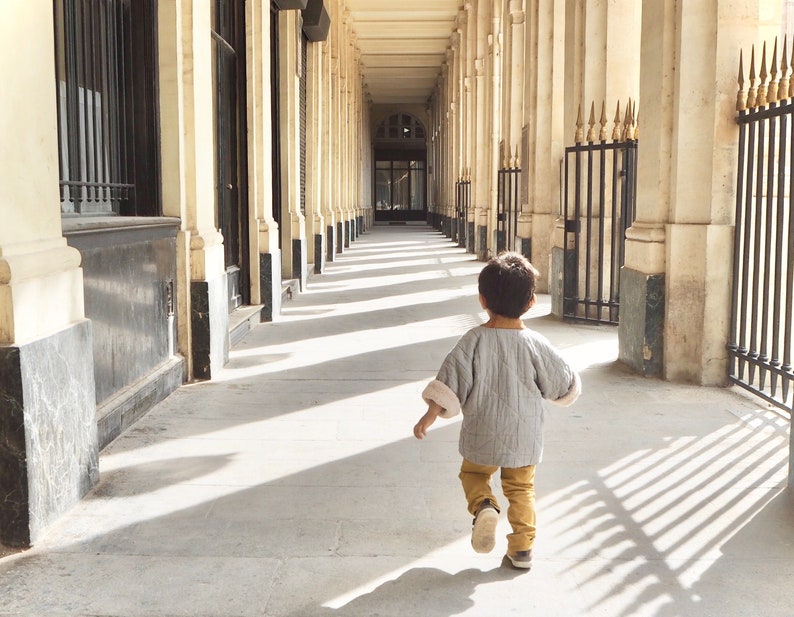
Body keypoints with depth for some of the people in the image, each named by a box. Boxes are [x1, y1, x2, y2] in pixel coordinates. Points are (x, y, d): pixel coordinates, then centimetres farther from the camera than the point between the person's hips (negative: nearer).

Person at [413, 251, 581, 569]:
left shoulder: (474, 341, -15)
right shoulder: (536, 345, -11)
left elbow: (451, 383, -15)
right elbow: (565, 387, -1)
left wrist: (429, 416, -7)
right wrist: (570, 388, 22)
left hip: (481, 438, -1)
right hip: (524, 437, 1)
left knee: (473, 474, 21)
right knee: (521, 488, 19)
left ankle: (483, 506, -7)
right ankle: (522, 547, 20)